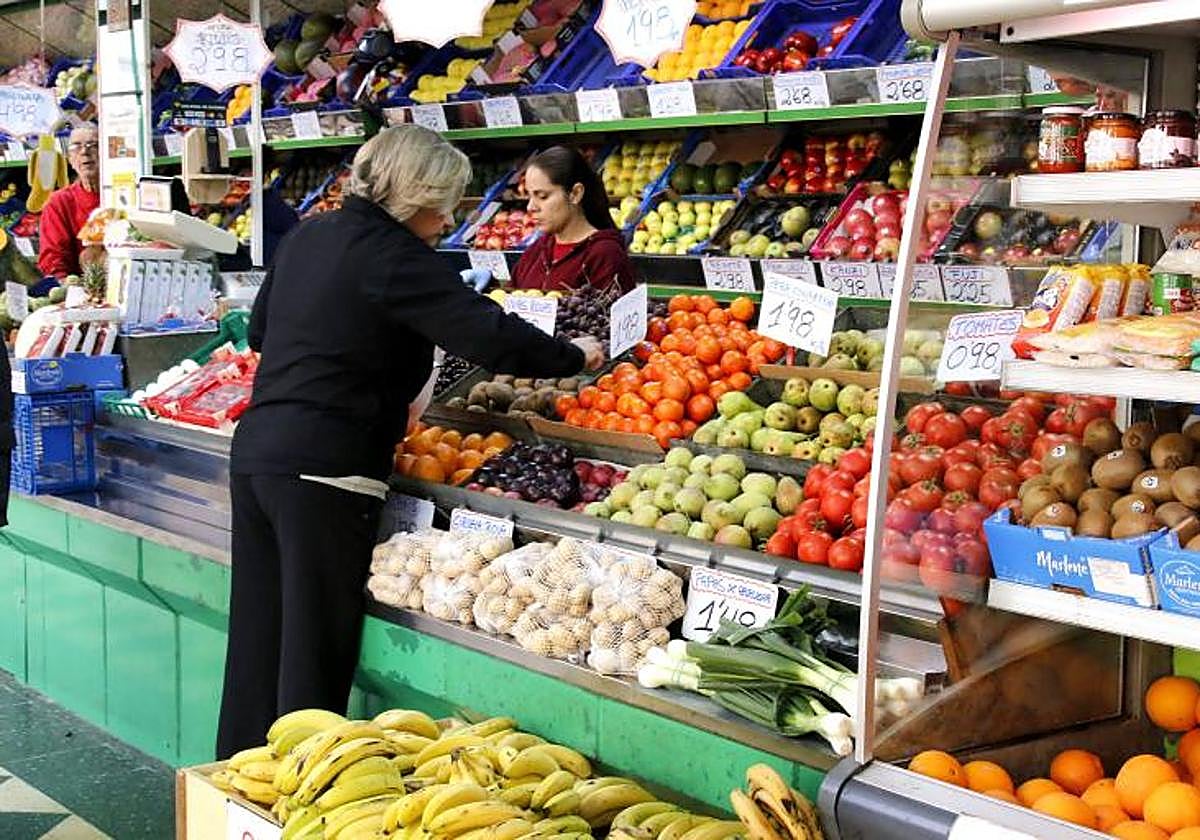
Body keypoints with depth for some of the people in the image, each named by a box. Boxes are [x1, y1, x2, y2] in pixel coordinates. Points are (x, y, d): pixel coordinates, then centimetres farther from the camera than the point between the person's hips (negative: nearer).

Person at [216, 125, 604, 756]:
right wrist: (573, 357, -4)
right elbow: (490, 335, -18)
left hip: (255, 450, 8)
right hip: (324, 468, -8)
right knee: (315, 653, 0)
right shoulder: (393, 256, -12)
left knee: (258, 643, 16)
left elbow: (259, 330, 26)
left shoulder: (307, 236, 13)